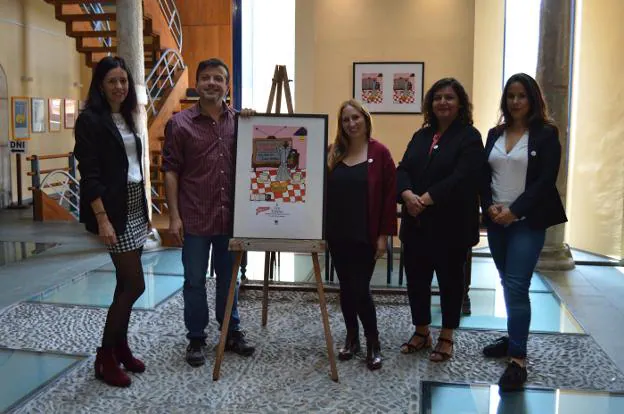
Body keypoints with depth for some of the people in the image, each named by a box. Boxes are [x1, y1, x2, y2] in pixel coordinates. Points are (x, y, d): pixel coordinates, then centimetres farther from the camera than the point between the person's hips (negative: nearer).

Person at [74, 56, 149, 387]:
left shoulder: (125, 118, 14)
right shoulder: (90, 120, -11)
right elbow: (89, 174, -17)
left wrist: (144, 210, 17)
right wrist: (102, 218, -22)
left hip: (134, 206, 8)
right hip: (113, 209, -8)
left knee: (126, 282, 12)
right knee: (134, 283, -8)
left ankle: (120, 347, 25)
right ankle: (105, 357, 5)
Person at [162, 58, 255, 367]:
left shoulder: (240, 122, 4)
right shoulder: (180, 123, -3)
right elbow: (170, 171, -4)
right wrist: (174, 215, -9)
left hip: (230, 217, 3)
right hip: (195, 218, -2)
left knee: (228, 278, 16)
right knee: (195, 281, 8)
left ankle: (232, 332, 31)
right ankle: (196, 339, 23)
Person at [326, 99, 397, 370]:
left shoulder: (379, 153, -5)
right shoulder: (333, 153, 6)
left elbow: (389, 196, -6)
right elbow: (323, 191, 8)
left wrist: (384, 234, -9)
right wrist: (323, 230, 2)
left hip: (365, 236, -4)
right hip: (337, 235, 4)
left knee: (360, 290, -4)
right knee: (345, 288, 12)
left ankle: (373, 344, 14)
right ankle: (351, 339, 28)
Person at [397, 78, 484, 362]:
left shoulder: (469, 137, -5)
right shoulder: (421, 136, 13)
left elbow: (461, 178, -18)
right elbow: (403, 170, 3)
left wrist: (426, 199, -23)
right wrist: (408, 195, -17)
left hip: (451, 226, -5)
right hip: (416, 223, 5)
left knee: (450, 280, 8)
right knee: (416, 278, 11)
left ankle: (446, 338, 23)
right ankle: (421, 332, 29)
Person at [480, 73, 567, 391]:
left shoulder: (546, 134, -2)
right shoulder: (495, 134, 12)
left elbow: (546, 180, -11)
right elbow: (484, 176, 9)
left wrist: (514, 210, -17)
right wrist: (489, 206, -8)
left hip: (528, 222, -5)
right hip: (496, 221, 5)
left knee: (516, 287, -12)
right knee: (508, 285, 13)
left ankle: (518, 360, -8)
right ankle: (514, 338, 28)